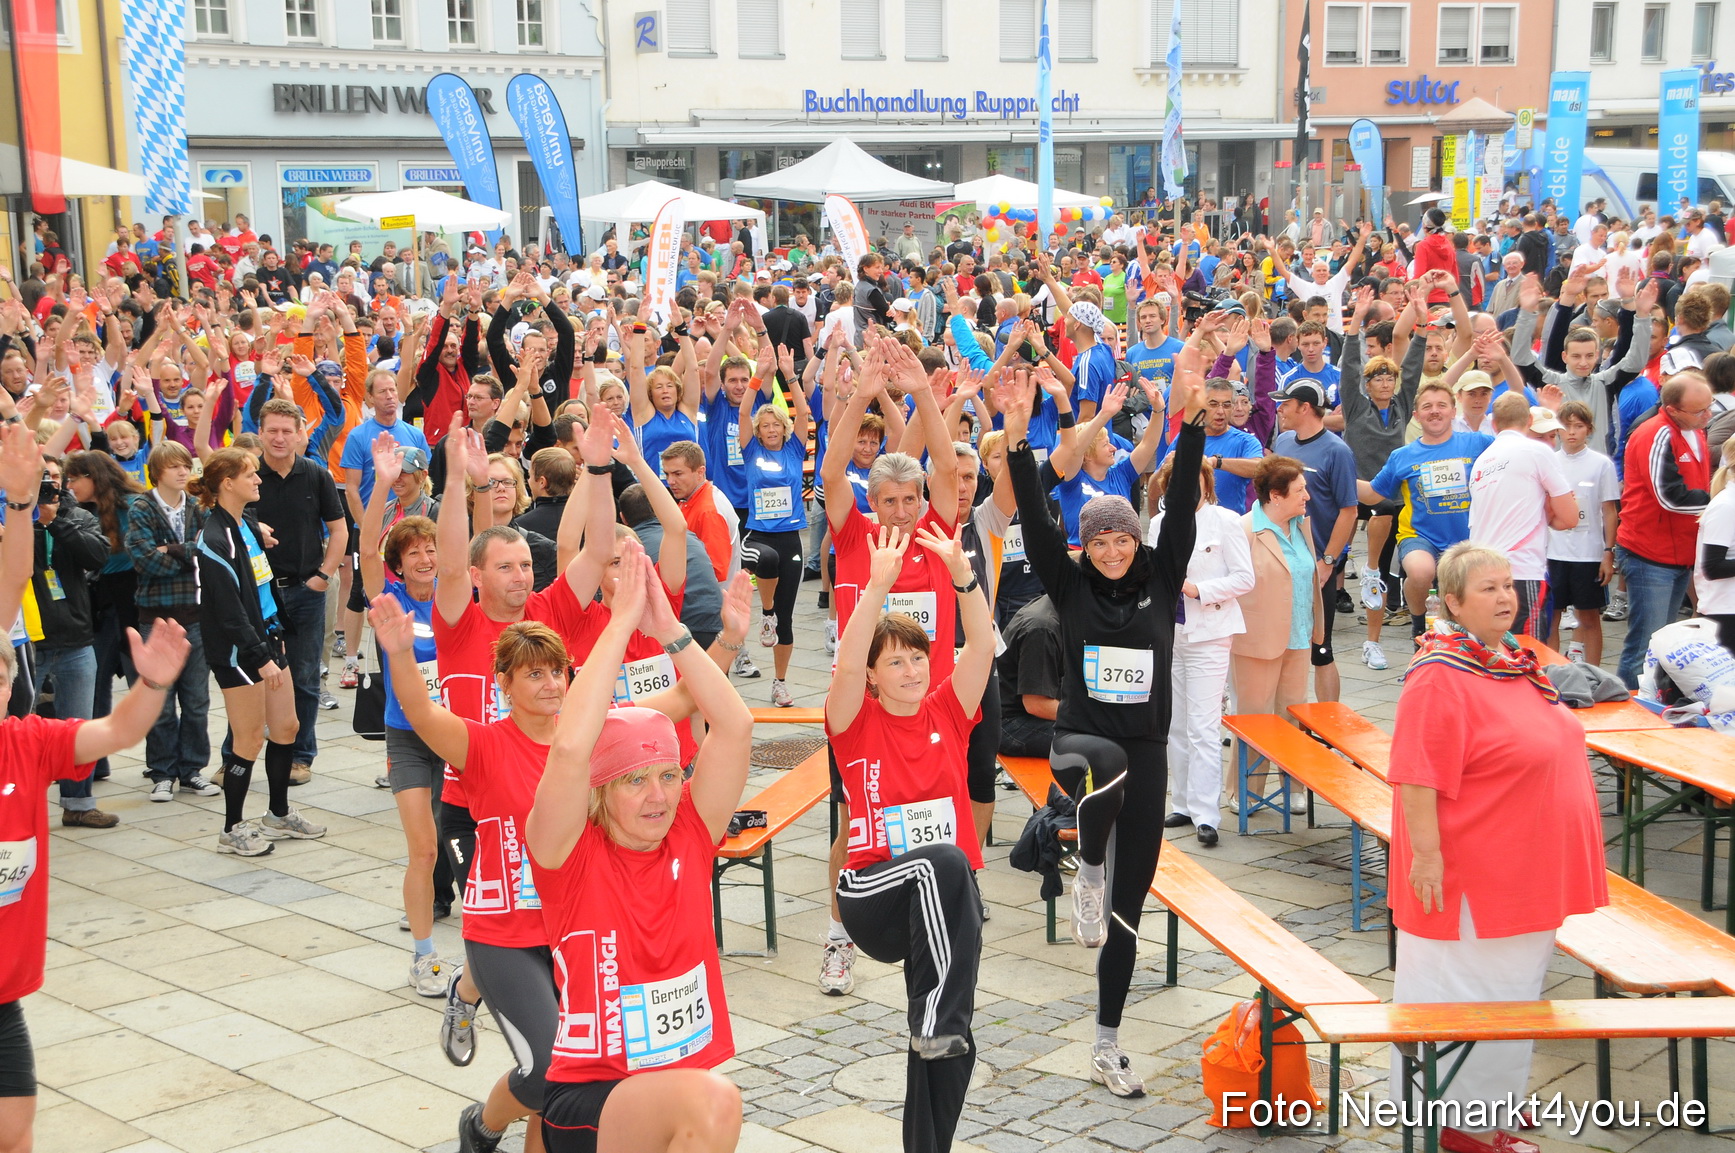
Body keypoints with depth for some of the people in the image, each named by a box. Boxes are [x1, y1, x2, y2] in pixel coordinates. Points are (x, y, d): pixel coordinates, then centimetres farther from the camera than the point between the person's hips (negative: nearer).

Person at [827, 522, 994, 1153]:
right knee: (941, 861, -36)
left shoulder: (948, 712, 7)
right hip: (873, 895, -3)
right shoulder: (858, 723, 0)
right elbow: (846, 663, -19)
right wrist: (879, 586, -29)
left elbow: (981, 645, -6)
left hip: (947, 898, 4)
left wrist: (962, 574, -21)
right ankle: (936, 1021, -35)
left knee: (948, 1040, -8)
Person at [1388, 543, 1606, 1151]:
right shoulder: (1439, 677, -20)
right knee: (1466, 997, 1)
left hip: (1529, 872, 10)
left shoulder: (1515, 660, 10)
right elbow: (1418, 777, -24)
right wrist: (1427, 855, -27)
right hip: (1473, 877, -10)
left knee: (1513, 992, 19)